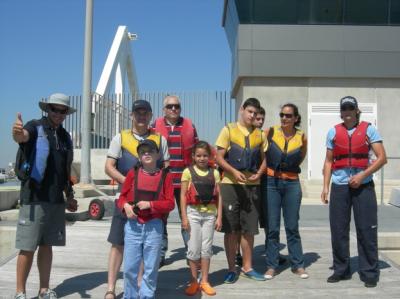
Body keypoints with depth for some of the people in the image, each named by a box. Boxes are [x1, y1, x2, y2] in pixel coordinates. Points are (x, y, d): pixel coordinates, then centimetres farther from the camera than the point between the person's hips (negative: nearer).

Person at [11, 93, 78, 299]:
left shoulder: (65, 136, 15)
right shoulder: (36, 127, -3)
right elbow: (23, 137, -28)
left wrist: (69, 196, 20)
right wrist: (17, 132, -51)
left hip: (56, 199, 6)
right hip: (34, 197, -6)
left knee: (47, 245, 12)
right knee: (28, 248, -2)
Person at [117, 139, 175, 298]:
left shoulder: (165, 175, -1)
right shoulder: (133, 173, 3)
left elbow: (170, 203, -4)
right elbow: (122, 197, 8)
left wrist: (150, 204, -15)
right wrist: (125, 205, -12)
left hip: (154, 226, -1)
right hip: (133, 225, 1)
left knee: (151, 267, 6)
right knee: (129, 267, 6)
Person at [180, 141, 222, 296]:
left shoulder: (214, 173, 5)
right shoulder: (188, 172, -1)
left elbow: (218, 196, 6)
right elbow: (183, 196, -3)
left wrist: (219, 217, 2)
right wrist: (184, 217, -8)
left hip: (210, 214, 2)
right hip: (193, 213, -2)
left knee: (206, 248, 8)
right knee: (193, 248, 3)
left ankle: (204, 281, 19)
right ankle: (193, 282, 16)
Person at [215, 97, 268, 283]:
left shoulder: (260, 135, 10)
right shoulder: (228, 130, 0)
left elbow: (264, 158, 15)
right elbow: (219, 157, -4)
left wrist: (258, 174, -5)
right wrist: (234, 172, -19)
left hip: (252, 186, 3)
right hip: (230, 185, -3)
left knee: (249, 229, 10)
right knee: (231, 229, 2)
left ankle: (247, 267, 23)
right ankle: (231, 269, 13)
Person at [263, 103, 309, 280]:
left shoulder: (301, 137, 1)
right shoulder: (270, 132, -3)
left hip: (292, 184, 1)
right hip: (271, 182, -1)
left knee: (292, 226, 7)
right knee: (272, 227, 2)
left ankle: (298, 265, 19)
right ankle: (271, 266, 13)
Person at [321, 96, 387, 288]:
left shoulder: (368, 129, 3)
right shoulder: (333, 132, 10)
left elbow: (382, 158, -2)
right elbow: (329, 162, 12)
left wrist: (362, 175, -13)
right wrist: (325, 186, 4)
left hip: (363, 185, -2)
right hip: (339, 186, 2)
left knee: (367, 229, -1)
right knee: (338, 230, 4)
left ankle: (369, 273, 11)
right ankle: (341, 270, 18)